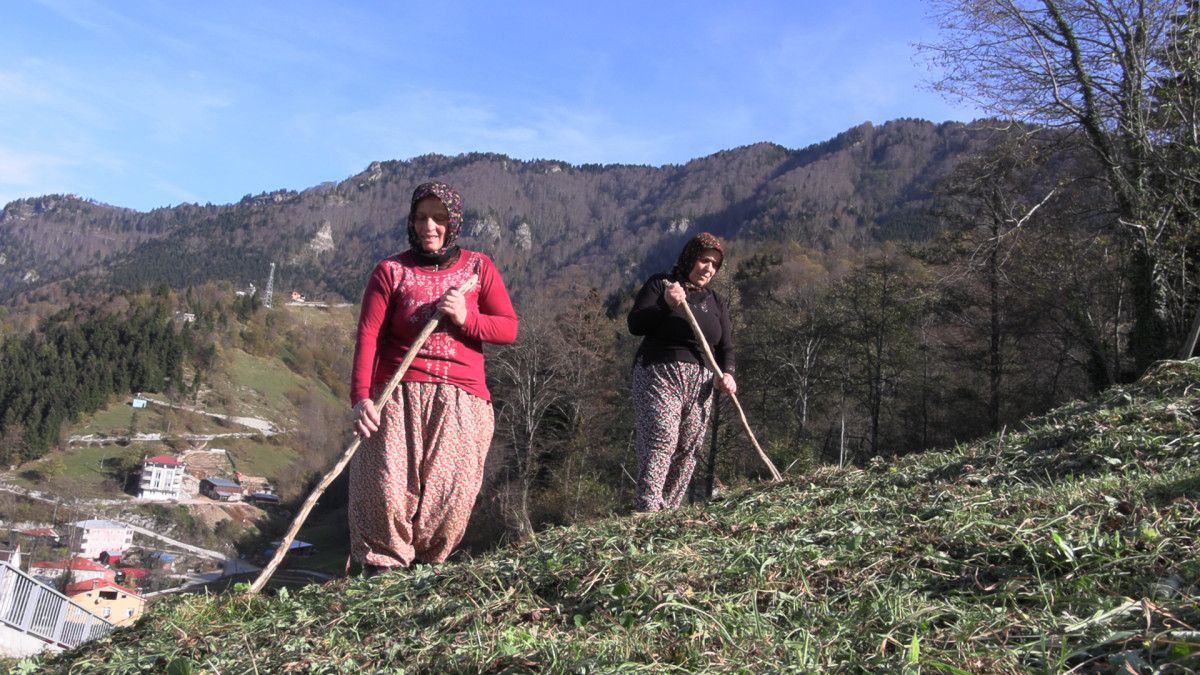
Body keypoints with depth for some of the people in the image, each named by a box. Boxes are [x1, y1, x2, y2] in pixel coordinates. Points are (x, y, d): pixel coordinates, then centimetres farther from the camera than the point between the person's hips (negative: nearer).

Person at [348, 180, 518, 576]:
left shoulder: (478, 268, 11)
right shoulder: (390, 271, 7)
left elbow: (509, 329, 7)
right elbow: (368, 336, -4)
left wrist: (466, 317, -12)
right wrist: (361, 397, -16)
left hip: (461, 398, 1)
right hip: (397, 394, -1)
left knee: (452, 491, -7)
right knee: (386, 486, -11)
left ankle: (428, 567, 12)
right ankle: (382, 566, 7)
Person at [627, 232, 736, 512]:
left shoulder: (716, 303, 20)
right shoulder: (659, 285, 5)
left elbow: (726, 347, 16)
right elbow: (635, 324, -5)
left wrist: (727, 373, -5)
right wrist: (667, 305, -20)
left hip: (700, 383, 5)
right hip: (660, 374, -5)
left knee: (688, 449, -1)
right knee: (661, 440, -20)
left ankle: (669, 510, 5)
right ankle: (647, 508, -23)